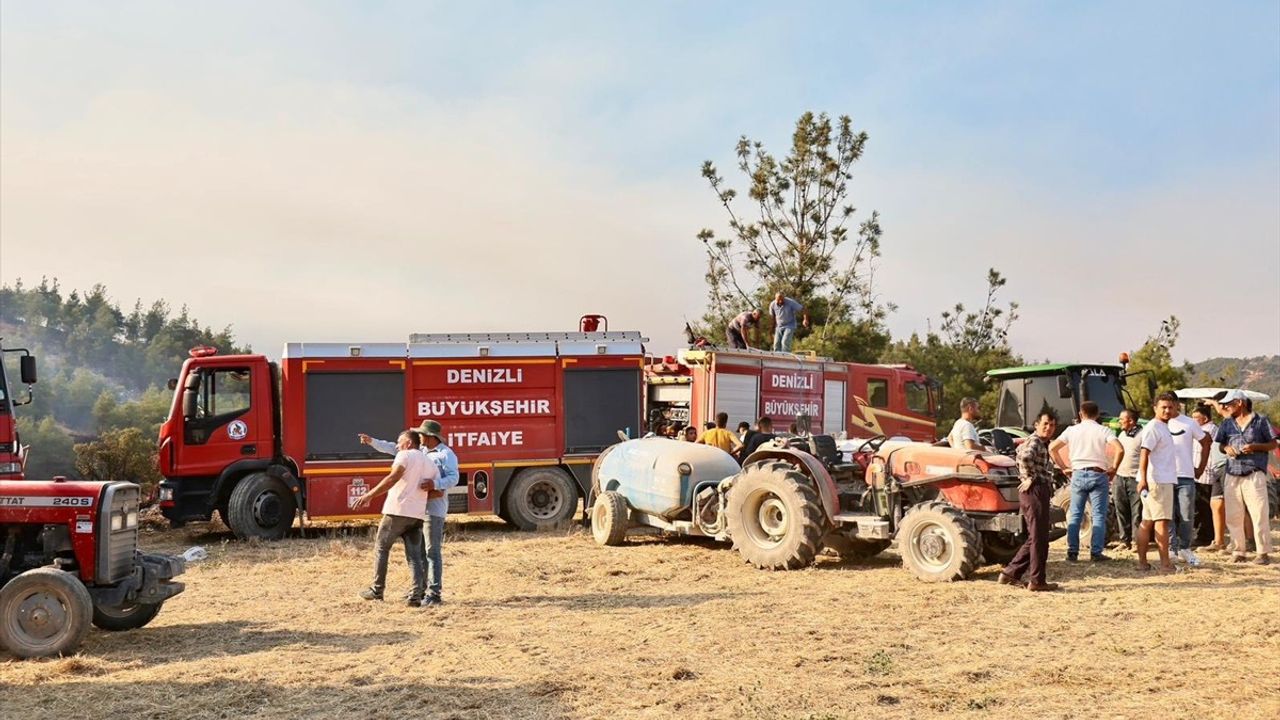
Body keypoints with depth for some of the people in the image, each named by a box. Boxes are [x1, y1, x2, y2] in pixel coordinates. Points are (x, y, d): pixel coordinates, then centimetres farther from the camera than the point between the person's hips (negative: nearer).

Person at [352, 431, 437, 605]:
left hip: (397, 511, -6)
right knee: (414, 554, 7)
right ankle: (417, 594, -5)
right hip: (418, 514, 6)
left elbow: (392, 479, -18)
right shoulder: (430, 463, 17)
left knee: (381, 548, 10)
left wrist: (369, 495, -20)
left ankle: (377, 590, 13)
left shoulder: (405, 455, -2)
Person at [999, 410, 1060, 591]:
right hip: (1035, 491, -10)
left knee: (1034, 538, 15)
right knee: (1039, 539, -3)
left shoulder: (1042, 443, 19)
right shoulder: (1035, 441, -13)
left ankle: (1010, 573, 17)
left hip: (1040, 492, 10)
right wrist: (1030, 478, -20)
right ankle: (1037, 581, 3)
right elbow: (1025, 457, -34)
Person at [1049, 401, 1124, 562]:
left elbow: (1052, 448, 3)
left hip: (1078, 474, 2)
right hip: (1098, 475, -2)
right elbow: (1119, 449, -15)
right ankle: (1096, 552, 0)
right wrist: (1113, 468, -3)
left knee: (1074, 515, 8)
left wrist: (1064, 468, 8)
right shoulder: (1103, 431, -1)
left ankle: (1072, 552, 7)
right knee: (1099, 515, 3)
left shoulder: (1072, 430, 5)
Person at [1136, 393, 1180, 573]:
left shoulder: (1163, 428, 19)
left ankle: (1142, 561, 11)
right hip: (1157, 481, -10)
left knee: (1148, 521, 9)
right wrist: (1143, 479, -29)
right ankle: (1165, 563, -7)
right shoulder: (1153, 428, -12)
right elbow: (1144, 453, -21)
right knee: (1162, 521, -8)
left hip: (1165, 480, 10)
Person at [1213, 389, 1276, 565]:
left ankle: (1264, 552, 0)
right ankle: (1238, 550, 12)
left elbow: (1273, 444, 3)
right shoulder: (1227, 424, 15)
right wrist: (1226, 448, -2)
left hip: (1254, 474, -4)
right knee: (1233, 516, 3)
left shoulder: (1260, 420, 2)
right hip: (1232, 476, 5)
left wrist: (1255, 447, -13)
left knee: (1259, 514, -6)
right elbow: (1221, 445, 21)